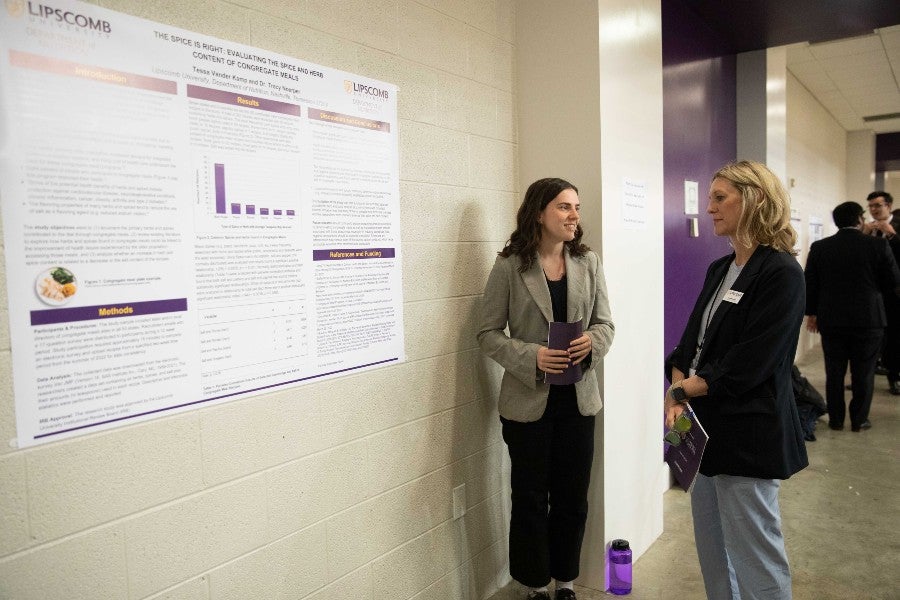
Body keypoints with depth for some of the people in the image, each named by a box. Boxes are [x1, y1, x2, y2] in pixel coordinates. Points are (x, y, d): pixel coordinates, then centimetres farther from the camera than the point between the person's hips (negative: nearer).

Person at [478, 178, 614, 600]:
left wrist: (593, 342, -15)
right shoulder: (509, 265, -8)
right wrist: (531, 357, -22)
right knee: (531, 499, 11)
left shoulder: (588, 262, 3)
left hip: (578, 398, 3)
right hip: (528, 399, -3)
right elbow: (489, 334, -7)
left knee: (572, 497, 14)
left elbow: (605, 322, 7)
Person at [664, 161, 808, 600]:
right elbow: (689, 345, 10)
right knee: (712, 554, 19)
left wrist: (680, 391, -11)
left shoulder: (780, 272, -13)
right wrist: (677, 393, -7)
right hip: (708, 430, 8)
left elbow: (746, 368, -18)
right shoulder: (719, 270, 12)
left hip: (748, 436, -8)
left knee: (756, 564, 6)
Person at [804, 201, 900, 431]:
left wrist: (811, 312, 13)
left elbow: (810, 284, 2)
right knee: (863, 373, 9)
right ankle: (859, 420, 15)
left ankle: (835, 419, 15)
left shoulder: (819, 247, -3)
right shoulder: (878, 245, -8)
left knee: (834, 372, 10)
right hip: (869, 319, -1)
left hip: (831, 319, 2)